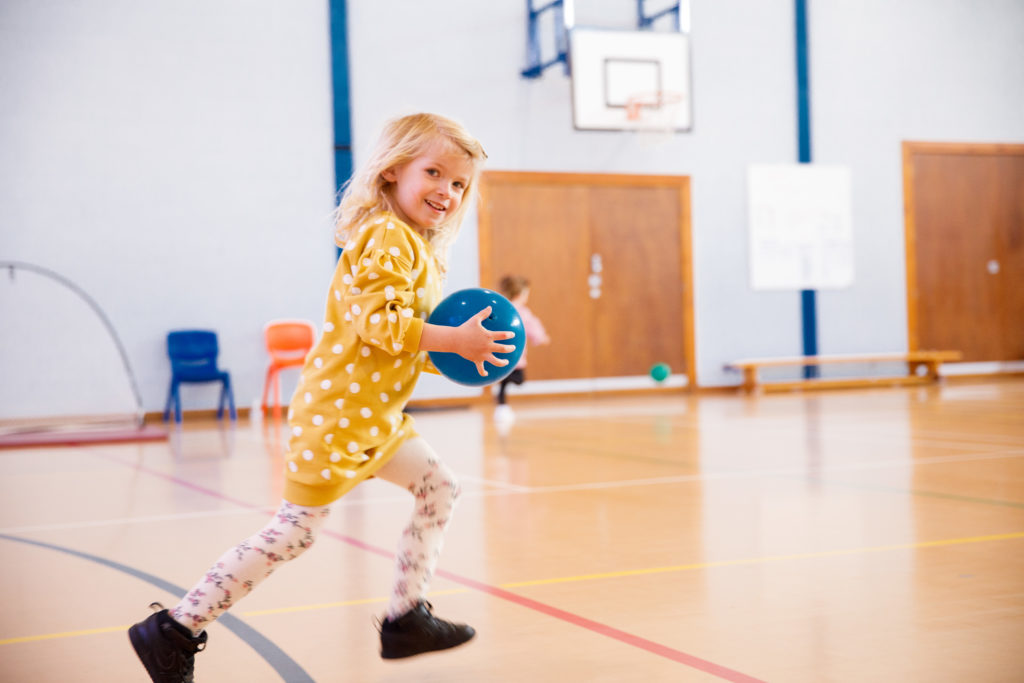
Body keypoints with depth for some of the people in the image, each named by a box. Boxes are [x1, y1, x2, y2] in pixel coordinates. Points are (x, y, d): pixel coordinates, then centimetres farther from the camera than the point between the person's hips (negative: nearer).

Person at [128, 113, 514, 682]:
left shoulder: (421, 249, 17)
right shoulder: (386, 237, -15)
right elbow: (372, 320, -27)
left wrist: (452, 350, 7)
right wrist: (452, 340, -23)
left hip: (377, 415, 10)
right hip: (337, 412, -10)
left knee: (441, 487, 12)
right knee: (296, 529, -6)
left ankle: (406, 618, 20)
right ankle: (174, 631, 3)